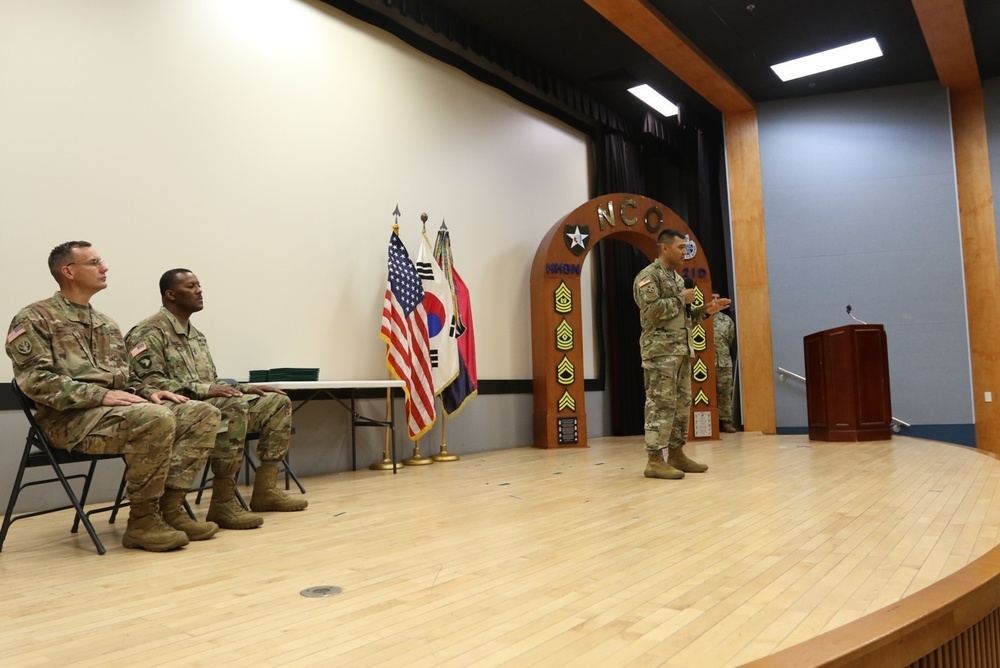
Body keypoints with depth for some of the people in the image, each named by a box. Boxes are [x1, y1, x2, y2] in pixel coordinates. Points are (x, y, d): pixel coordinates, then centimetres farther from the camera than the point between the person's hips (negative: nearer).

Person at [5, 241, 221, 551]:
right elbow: (35, 379, -13)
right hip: (70, 417, -7)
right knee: (156, 418, -36)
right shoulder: (34, 319, 0)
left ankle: (170, 508, -14)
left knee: (203, 414, -11)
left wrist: (148, 393, 1)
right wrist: (100, 396, -23)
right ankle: (142, 520, -21)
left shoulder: (106, 324, 22)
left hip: (118, 410, 8)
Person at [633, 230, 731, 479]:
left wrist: (705, 310, 9)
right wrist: (681, 299, -12)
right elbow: (650, 310, -22)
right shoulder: (648, 276, -8)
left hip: (682, 351, 9)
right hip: (661, 351, -9)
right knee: (661, 404, -10)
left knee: (682, 403, 11)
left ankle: (676, 454, 19)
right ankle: (655, 460, -6)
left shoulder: (676, 277, 21)